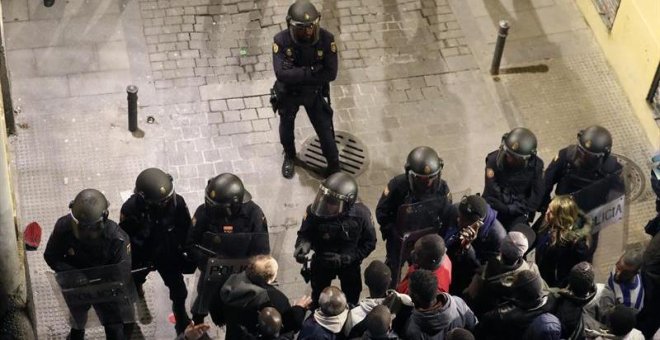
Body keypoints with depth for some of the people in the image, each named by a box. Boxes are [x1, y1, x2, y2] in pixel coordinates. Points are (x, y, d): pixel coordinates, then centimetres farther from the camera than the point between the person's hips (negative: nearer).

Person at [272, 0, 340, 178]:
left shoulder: (326, 39, -25)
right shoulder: (281, 40, -28)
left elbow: (330, 73, -26)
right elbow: (281, 74, -36)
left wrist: (297, 74, -27)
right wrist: (312, 71, -36)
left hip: (315, 93, 0)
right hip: (288, 94, 0)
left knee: (325, 130, 11)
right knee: (286, 127, 24)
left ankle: (334, 167, 35)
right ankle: (289, 157, 55)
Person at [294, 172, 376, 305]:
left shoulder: (361, 214, -32)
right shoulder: (315, 211, -33)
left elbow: (369, 243, -19)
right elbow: (305, 234, -17)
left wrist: (345, 259, -27)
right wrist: (303, 246, -40)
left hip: (349, 264, 0)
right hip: (321, 262, 0)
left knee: (351, 299, 28)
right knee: (318, 298, 28)